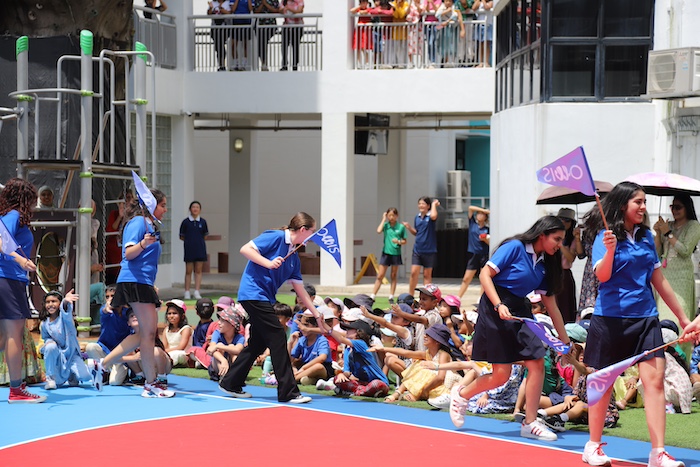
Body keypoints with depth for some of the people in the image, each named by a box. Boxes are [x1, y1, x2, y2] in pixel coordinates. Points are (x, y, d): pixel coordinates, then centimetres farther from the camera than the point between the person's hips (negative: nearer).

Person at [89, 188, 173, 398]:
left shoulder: (151, 225, 22)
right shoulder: (138, 222, -7)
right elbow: (128, 253, -17)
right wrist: (143, 244, -35)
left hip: (143, 284, 10)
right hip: (134, 281, -10)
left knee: (145, 333, 9)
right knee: (148, 332, -10)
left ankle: (102, 365, 12)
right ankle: (151, 384, -8)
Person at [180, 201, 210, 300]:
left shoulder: (203, 222, 2)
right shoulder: (186, 222, -2)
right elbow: (181, 237, 5)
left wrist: (198, 240, 3)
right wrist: (189, 240, -1)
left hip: (200, 249, 1)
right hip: (189, 250, -1)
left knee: (198, 271, 3)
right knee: (188, 271, 3)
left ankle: (197, 292, 7)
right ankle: (187, 292, 7)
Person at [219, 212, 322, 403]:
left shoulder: (294, 257, 14)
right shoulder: (276, 237, -10)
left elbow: (299, 289, 18)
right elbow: (245, 249, -17)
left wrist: (316, 313, 17)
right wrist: (269, 263, -26)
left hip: (264, 299, 10)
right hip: (253, 292, -10)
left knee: (258, 343, 15)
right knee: (278, 338, -10)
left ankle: (230, 384, 26)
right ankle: (288, 392, -8)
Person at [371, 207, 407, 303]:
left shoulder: (401, 227, -1)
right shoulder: (386, 225, 1)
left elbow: (404, 241, 6)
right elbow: (379, 231, -19)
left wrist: (399, 242, -16)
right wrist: (383, 219, -9)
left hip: (396, 253, 0)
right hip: (386, 253, 0)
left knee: (394, 276, 8)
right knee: (380, 276, 0)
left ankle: (391, 297, 13)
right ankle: (372, 296, 2)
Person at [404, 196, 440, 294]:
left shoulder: (430, 216, -8)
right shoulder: (417, 217, 8)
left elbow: (433, 216, -35)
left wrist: (434, 204, -19)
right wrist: (409, 227, -1)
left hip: (429, 250, -4)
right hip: (417, 249, 4)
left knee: (427, 275, 5)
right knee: (414, 273, -2)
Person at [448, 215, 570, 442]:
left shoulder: (544, 264, 9)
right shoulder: (515, 247, -12)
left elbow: (550, 304, 13)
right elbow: (485, 275, -14)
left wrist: (564, 340, 13)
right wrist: (499, 305, -24)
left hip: (520, 312, 7)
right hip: (495, 310, -7)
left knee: (537, 364, -5)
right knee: (501, 375, -8)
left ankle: (530, 423, 2)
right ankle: (461, 394, 19)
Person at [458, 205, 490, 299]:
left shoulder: (487, 229, 3)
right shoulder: (472, 224, 7)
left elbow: (490, 243, -2)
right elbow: (470, 208, 1)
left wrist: (485, 239, -20)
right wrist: (484, 210, -2)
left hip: (484, 255, -2)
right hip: (473, 255, 2)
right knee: (466, 279, 2)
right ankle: (457, 298, 3)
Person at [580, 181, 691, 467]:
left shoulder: (646, 236, 11)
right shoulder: (607, 236, -4)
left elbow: (658, 280, 17)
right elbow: (602, 275, -17)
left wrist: (683, 318, 18)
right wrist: (610, 250, -36)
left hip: (645, 318, 4)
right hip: (611, 318, -4)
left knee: (654, 380, -8)